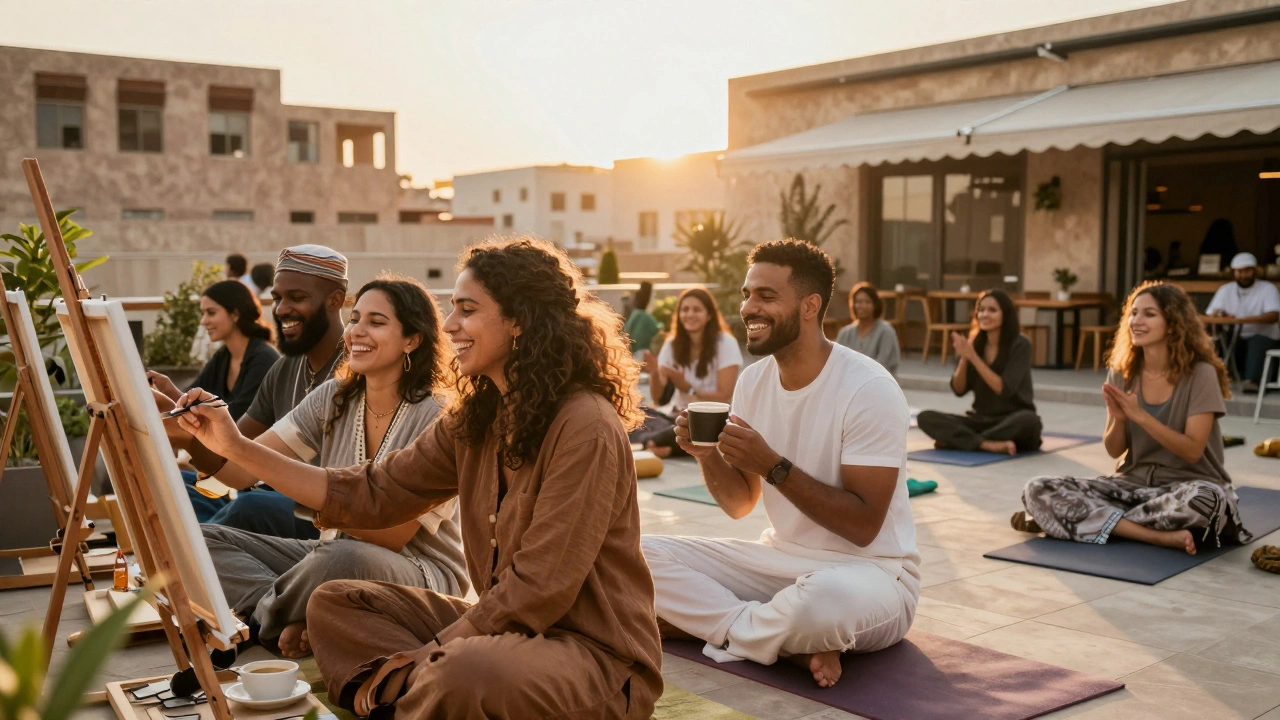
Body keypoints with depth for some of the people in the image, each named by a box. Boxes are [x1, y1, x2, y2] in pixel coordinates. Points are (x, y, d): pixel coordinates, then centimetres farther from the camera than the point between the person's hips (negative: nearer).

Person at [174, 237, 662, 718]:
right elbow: (372, 494, 4)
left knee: (464, 672, -38)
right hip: (505, 627, 8)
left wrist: (431, 653, -14)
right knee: (334, 604, 6)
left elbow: (541, 589, -21)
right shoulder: (475, 418, 5)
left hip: (595, 654, -8)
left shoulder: (585, 428, -20)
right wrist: (236, 447, 1)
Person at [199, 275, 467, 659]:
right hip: (332, 553, 6)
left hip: (424, 574, -6)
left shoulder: (437, 419, -15)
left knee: (345, 558, -39)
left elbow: (392, 535, -18)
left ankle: (267, 617, -8)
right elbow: (242, 470, -5)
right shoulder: (333, 399, 2)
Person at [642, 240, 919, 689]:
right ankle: (796, 642, -14)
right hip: (780, 558, 7)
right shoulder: (753, 381, 2)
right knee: (642, 554, -9)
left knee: (824, 598, -42)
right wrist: (708, 455, -14)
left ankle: (709, 622, -11)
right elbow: (740, 505, 7)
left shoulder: (868, 389, -18)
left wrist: (773, 465, -26)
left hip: (870, 571, -6)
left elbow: (863, 526, -20)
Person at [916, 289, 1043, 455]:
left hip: (1012, 420, -3)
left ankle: (960, 440, -24)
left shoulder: (1020, 345, -10)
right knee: (926, 418, -17)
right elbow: (959, 390, -1)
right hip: (981, 419, 3)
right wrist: (964, 358, -17)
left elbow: (1004, 389, -19)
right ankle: (988, 444, -31)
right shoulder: (974, 344, 2)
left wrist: (973, 357, -24)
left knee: (1028, 421, -38)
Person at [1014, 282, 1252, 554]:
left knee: (1205, 499, -42)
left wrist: (1139, 415, -24)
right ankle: (1158, 535, -23)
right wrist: (1118, 419, -18)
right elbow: (1114, 450, 3)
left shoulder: (1200, 375, -10)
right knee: (1038, 490, -18)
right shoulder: (1121, 374, 1)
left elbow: (1192, 451, -15)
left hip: (1185, 485, -3)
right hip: (1134, 481, 4)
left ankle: (1093, 518, -19)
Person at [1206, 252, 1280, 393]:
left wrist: (1244, 319, -33)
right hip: (1234, 342, 3)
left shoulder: (1268, 289, 0)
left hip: (1265, 339, -3)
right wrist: (1218, 314, -23)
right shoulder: (1226, 290, 11)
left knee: (1258, 341, -37)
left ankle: (1251, 381, -54)